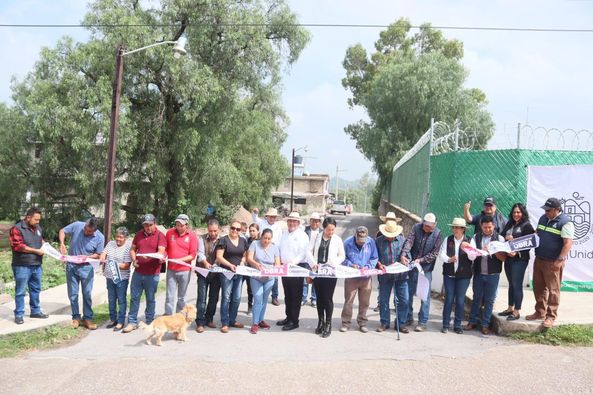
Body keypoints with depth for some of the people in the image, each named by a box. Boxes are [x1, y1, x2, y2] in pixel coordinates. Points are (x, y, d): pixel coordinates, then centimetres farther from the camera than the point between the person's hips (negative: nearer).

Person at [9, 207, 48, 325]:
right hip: (22, 266, -7)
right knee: (20, 291, 2)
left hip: (37, 265, 7)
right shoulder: (17, 229, -12)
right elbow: (18, 246, -19)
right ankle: (19, 314, 10)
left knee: (36, 289, 15)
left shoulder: (37, 227, 10)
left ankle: (35, 311, 27)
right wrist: (36, 251, -18)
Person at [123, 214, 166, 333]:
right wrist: (134, 260, -4)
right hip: (138, 272, 4)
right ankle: (132, 322, 17)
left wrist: (149, 256, -35)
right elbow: (132, 249, 15)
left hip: (152, 274, -4)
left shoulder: (160, 235, -6)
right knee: (134, 298, 7)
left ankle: (149, 322, 20)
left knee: (150, 299, 8)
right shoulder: (139, 234, 9)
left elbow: (161, 252, -17)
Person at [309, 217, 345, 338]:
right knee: (319, 297, 10)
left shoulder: (337, 239, 1)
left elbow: (342, 256, 6)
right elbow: (310, 252, 5)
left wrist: (333, 263, -10)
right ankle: (321, 322, 22)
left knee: (328, 298, -2)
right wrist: (313, 263, -10)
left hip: (331, 272, -2)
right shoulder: (317, 237, 5)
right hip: (317, 271, 2)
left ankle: (328, 324, 8)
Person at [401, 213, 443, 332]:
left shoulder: (437, 234, -8)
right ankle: (408, 318, 25)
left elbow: (435, 253, -9)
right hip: (412, 266, 3)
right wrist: (403, 255, -29)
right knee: (408, 293, 10)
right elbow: (409, 241, -14)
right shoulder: (416, 228, -2)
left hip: (426, 269, -3)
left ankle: (422, 322, 10)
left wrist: (421, 260, -17)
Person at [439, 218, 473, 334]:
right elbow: (441, 254, -2)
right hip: (449, 274, 1)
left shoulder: (469, 241, 1)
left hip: (464, 275, 0)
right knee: (449, 299, 2)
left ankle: (458, 325, 15)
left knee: (460, 300, 4)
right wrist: (449, 259, -23)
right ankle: (446, 324, 12)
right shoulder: (447, 240, 5)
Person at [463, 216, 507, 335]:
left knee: (489, 300, 6)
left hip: (492, 275, -1)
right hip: (478, 273, 1)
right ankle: (472, 322, 20)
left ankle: (485, 325, 15)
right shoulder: (476, 237, 3)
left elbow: (503, 257, -5)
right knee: (476, 298, 11)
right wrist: (466, 247, -31)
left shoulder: (499, 238, -2)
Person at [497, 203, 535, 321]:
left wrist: (517, 252, -21)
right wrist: (506, 237, -10)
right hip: (508, 258, 6)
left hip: (520, 259, -6)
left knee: (517, 285, -3)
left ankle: (517, 311, 5)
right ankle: (510, 308, 24)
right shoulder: (509, 224, 13)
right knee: (511, 284, 14)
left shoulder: (526, 226, -7)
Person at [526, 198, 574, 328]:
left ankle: (551, 316, 10)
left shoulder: (565, 222, -13)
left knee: (552, 290, 1)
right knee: (538, 288, 13)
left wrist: (559, 261, -22)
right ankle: (540, 312, 25)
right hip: (539, 259, 8)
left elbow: (568, 243, -17)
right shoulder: (543, 218, 12)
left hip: (553, 262, -7)